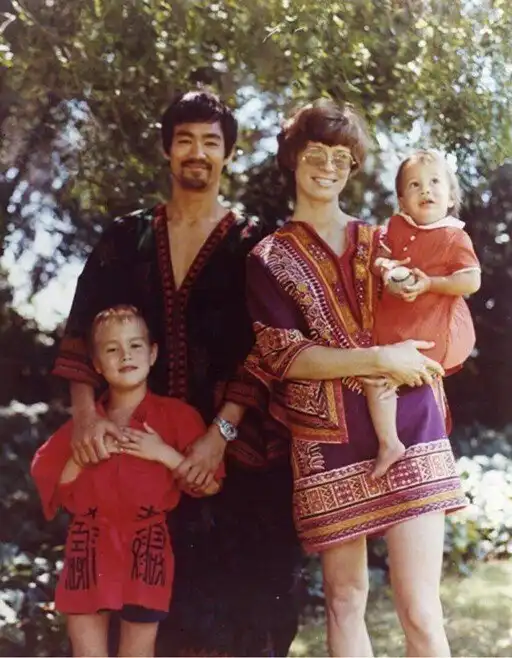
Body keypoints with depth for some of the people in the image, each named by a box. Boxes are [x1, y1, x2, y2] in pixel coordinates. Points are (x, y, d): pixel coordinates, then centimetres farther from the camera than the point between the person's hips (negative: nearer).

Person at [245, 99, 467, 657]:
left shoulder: (380, 242, 16)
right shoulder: (269, 259, 8)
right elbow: (282, 355, -4)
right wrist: (378, 360, -13)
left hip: (407, 433, 1)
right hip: (330, 442, -1)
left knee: (420, 612, -6)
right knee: (344, 602, 7)